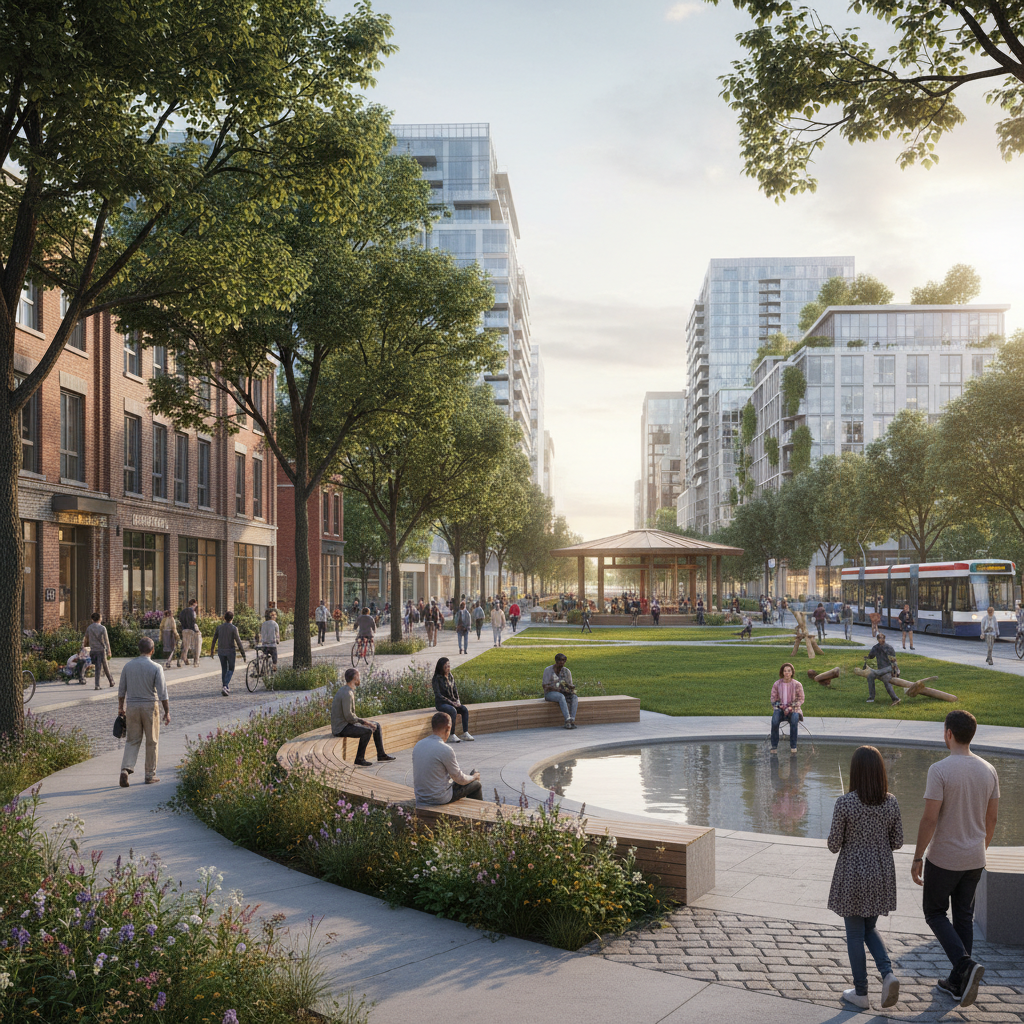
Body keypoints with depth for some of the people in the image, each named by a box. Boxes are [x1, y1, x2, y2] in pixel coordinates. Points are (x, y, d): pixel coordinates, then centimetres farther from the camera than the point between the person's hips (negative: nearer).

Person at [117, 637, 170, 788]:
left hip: (132, 707, 3)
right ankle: (150, 775, 14)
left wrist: (120, 708, 19)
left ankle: (126, 768, -11)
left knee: (132, 741, 10)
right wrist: (167, 712, -5)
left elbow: (121, 689, 7)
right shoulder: (156, 668, -10)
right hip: (150, 707, -3)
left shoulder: (128, 666, 1)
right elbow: (162, 692, -12)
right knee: (152, 742, 9)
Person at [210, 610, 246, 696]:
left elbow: (214, 640, 7)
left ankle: (227, 689, 17)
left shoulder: (219, 627, 2)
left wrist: (212, 651, 20)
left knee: (224, 670, 15)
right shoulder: (234, 628, -11)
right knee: (231, 670, 7)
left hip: (221, 651, 4)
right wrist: (243, 654, -8)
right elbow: (238, 642, -13)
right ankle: (224, 686, -14)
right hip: (230, 651, -4)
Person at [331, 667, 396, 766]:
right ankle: (360, 758, -16)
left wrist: (364, 721, 4)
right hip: (341, 728, -10)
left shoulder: (347, 691, 12)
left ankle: (381, 754, 15)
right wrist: (364, 722, -13)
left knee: (377, 725, 10)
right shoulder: (347, 694, -22)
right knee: (367, 731, -30)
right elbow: (349, 716, -26)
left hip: (347, 724, 10)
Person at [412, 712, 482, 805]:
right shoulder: (445, 750, -22)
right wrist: (473, 777, 12)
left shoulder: (418, 746, 0)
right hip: (440, 799, -7)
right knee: (476, 785, 14)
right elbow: (460, 779, -10)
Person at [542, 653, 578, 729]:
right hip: (550, 693, -4)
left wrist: (571, 687, -18)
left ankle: (572, 720, -41)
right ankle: (567, 720, -49)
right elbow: (546, 686, -11)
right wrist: (557, 689, -25)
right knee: (561, 697, -39)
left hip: (564, 693, 5)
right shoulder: (548, 670, -5)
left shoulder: (567, 671, 8)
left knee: (574, 697, -28)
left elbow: (570, 685, 8)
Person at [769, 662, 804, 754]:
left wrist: (791, 707, -13)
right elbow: (773, 698, 7)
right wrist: (779, 706, -12)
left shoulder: (797, 684, -3)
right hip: (780, 708, 1)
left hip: (793, 709, -1)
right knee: (775, 721, -32)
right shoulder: (777, 684, 0)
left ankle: (793, 746, -23)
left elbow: (801, 699, 0)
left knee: (794, 720, -35)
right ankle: (774, 746, -21)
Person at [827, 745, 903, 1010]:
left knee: (855, 934, 10)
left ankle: (860, 993, 18)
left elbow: (834, 845, -13)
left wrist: (833, 838, 8)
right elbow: (897, 842, 2)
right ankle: (888, 973, 2)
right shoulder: (891, 802, -6)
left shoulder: (844, 803, -18)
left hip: (853, 876, -4)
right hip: (881, 876, 4)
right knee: (870, 928, 22)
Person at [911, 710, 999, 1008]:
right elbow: (992, 818, 8)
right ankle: (957, 983, 22)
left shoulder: (940, 770, -20)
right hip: (974, 859, 6)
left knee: (934, 912, 12)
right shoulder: (988, 771, 0)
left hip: (943, 858, -6)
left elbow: (929, 819, -20)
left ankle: (966, 964, -7)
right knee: (963, 916, 16)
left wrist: (917, 858, -11)